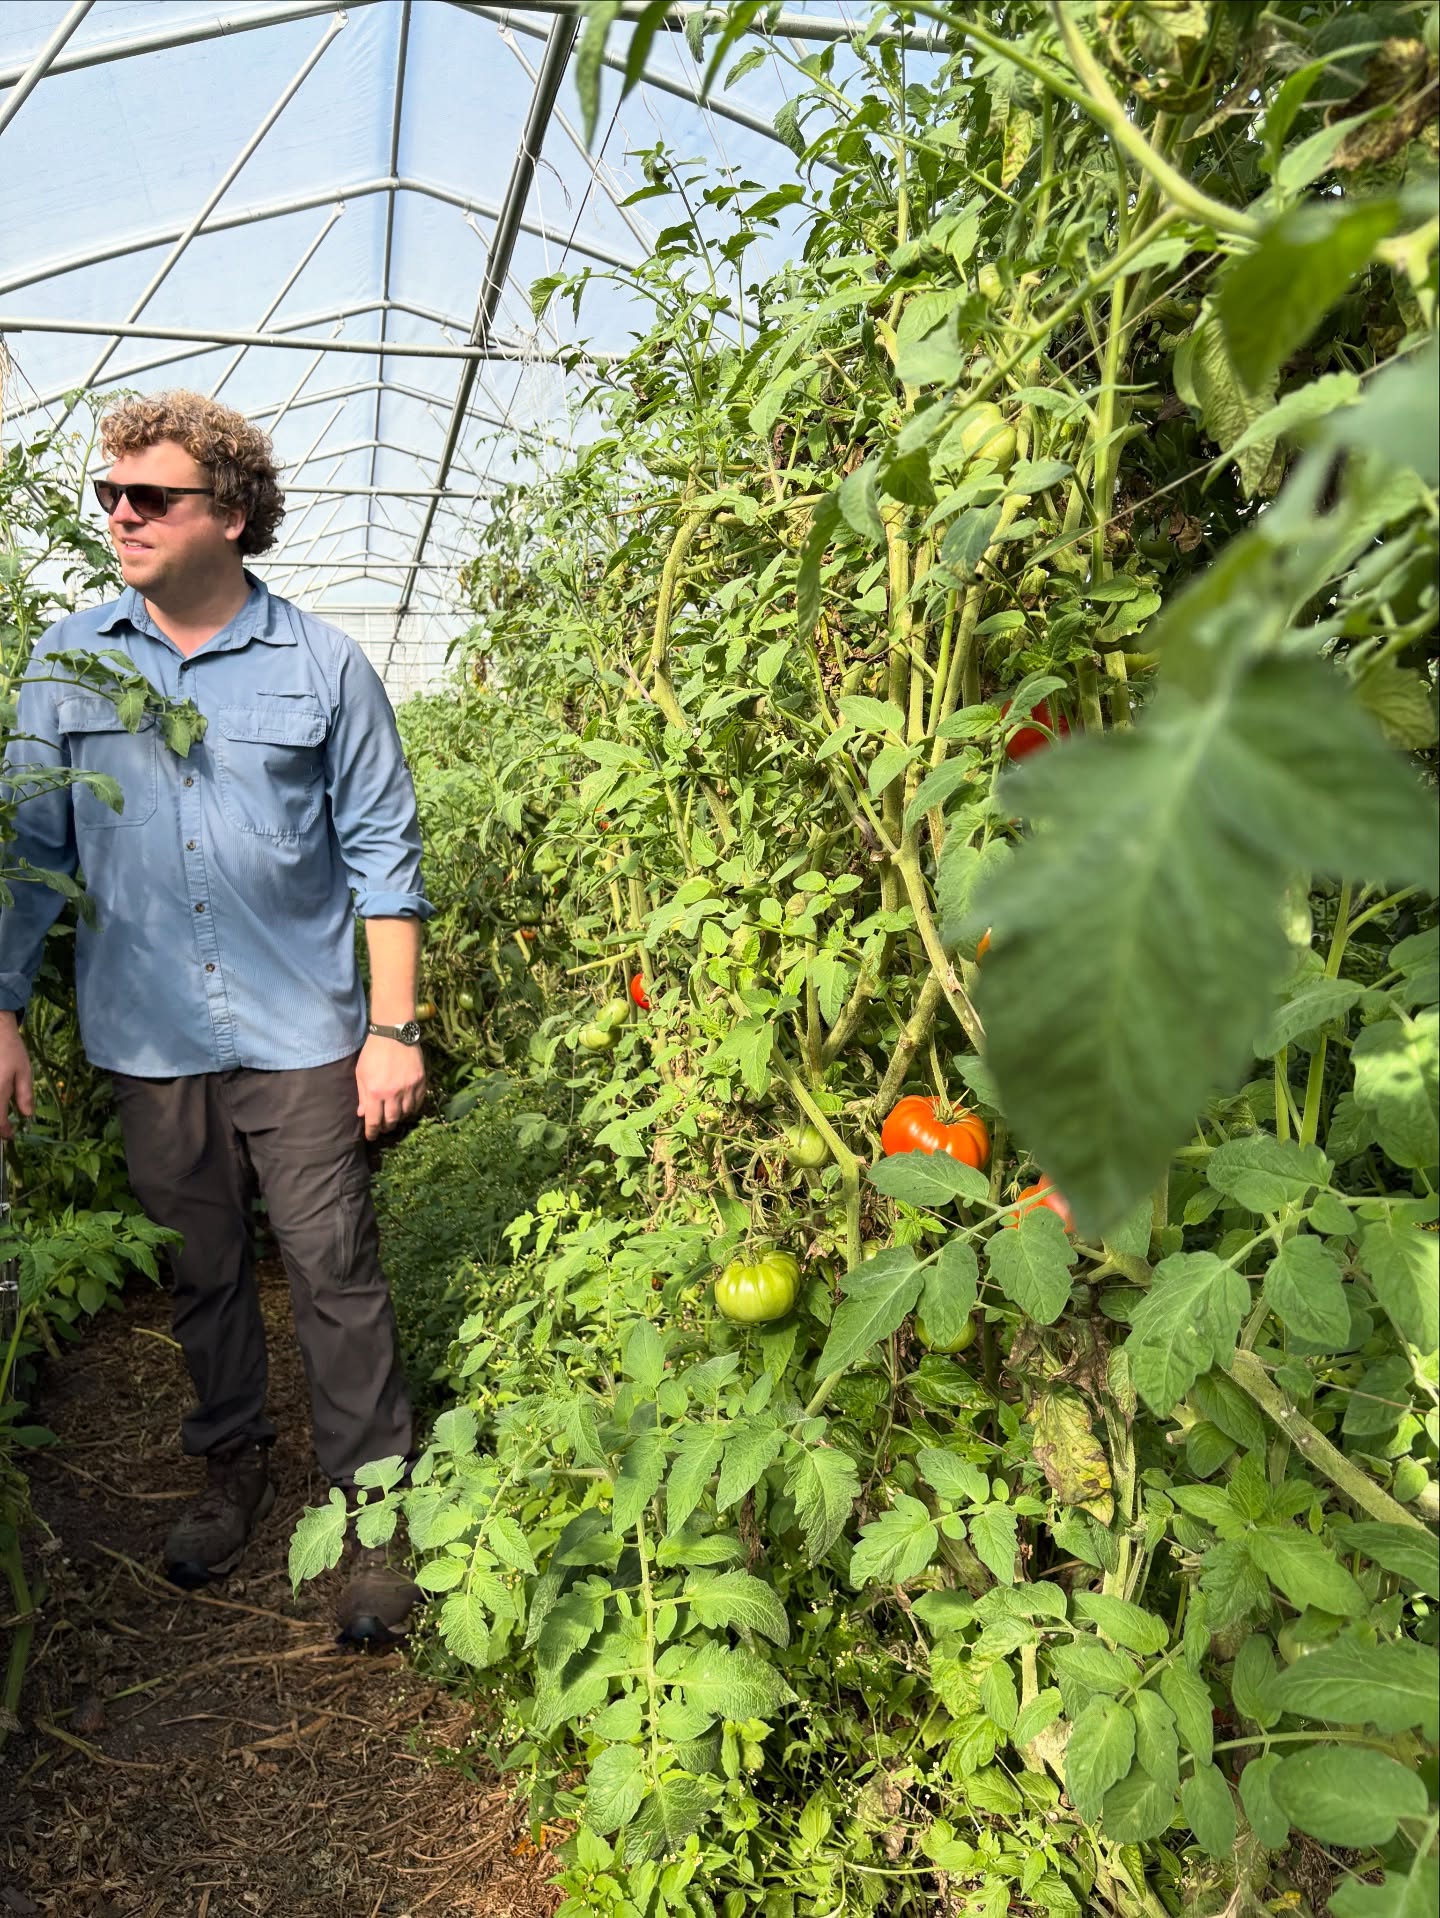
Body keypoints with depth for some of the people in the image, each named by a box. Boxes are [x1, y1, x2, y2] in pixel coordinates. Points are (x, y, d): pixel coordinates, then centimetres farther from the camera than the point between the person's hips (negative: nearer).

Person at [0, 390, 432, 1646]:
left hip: (301, 1036, -2)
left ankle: (373, 1509, 18)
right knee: (201, 1272, 16)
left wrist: (395, 1028, -5)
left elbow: (384, 854, -1)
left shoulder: (324, 668, -2)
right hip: (148, 1042, 3)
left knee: (336, 1273, 2)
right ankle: (233, 1470, 37)